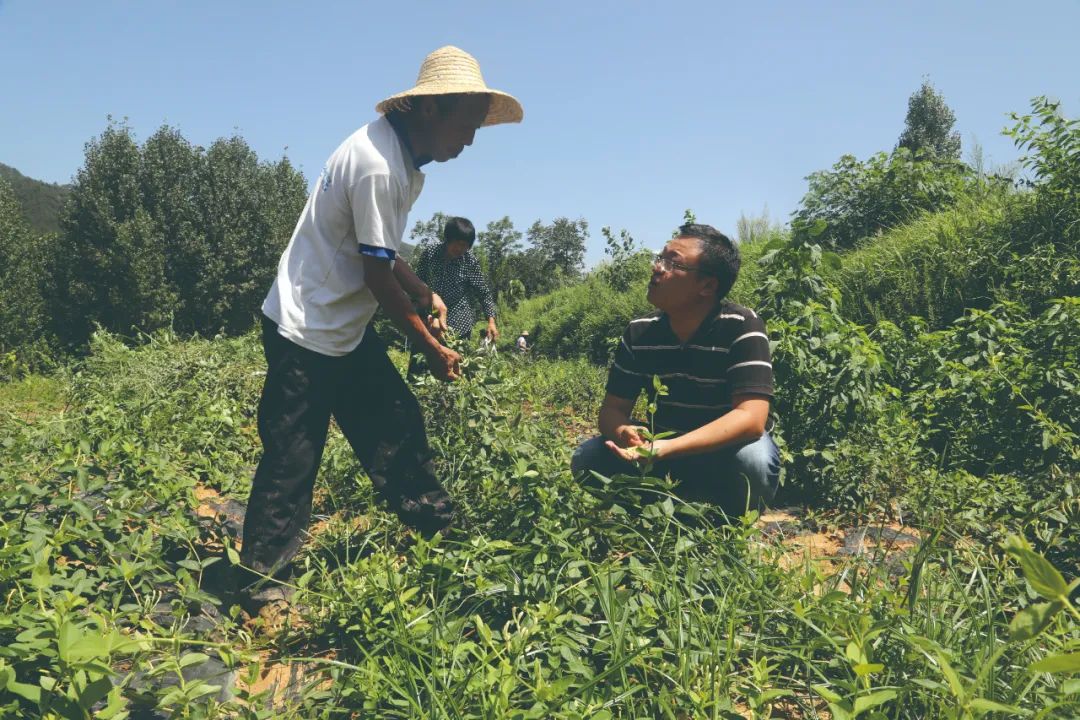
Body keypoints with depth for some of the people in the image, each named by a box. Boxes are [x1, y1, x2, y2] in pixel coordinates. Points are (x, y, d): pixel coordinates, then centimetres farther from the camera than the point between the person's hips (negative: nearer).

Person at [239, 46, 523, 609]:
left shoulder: (405, 158, 6)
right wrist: (431, 347, -11)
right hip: (304, 332, -9)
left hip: (348, 329, 9)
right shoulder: (377, 164, -25)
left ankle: (435, 532, 24)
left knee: (398, 426, 11)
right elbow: (377, 276, -21)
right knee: (292, 462, -1)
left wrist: (424, 294, 4)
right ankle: (260, 588, 14)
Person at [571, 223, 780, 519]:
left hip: (728, 453, -3)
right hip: (663, 451, 4)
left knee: (753, 460, -36)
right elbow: (612, 409, -6)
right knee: (588, 458, -16)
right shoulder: (639, 332, -7)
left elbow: (751, 419, -30)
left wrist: (666, 449, -42)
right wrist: (624, 434, -32)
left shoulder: (742, 327, -21)